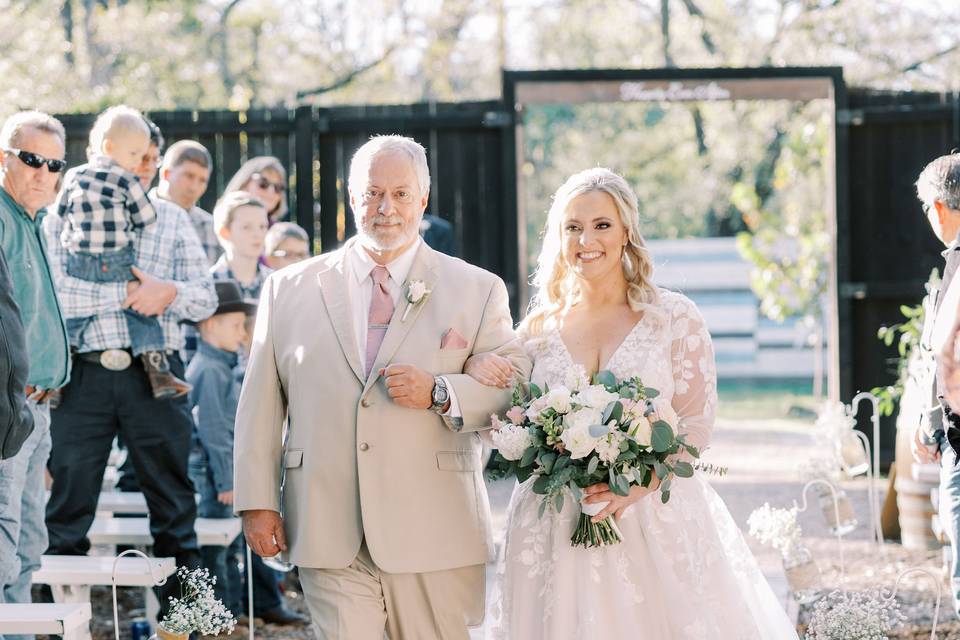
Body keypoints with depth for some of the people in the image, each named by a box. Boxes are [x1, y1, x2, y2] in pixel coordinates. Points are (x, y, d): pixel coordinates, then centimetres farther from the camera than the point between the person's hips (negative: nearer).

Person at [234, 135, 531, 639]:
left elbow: (517, 388, 3)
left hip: (434, 537, 0)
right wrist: (257, 502, 4)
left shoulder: (477, 290, 7)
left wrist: (440, 393, -14)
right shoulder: (290, 290, 10)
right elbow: (261, 404, 10)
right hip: (329, 537, 0)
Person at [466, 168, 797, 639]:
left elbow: (695, 427, -4)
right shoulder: (539, 327, 8)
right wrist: (475, 373, -6)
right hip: (556, 531, 2)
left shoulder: (674, 318, 0)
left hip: (657, 523, -2)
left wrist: (637, 485, -18)